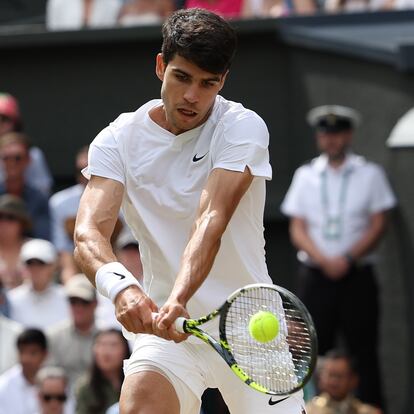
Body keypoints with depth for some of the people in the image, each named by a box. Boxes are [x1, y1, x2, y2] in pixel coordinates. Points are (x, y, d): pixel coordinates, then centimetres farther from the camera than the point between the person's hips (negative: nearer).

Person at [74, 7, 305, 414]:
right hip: (164, 321, 0)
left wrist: (179, 299, -42)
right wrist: (120, 285, -41)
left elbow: (211, 221, -26)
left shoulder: (244, 128, -11)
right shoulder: (119, 140, -4)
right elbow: (89, 232, -19)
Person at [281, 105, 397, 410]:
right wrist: (324, 260, -11)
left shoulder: (370, 174, 4)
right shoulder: (306, 175, 9)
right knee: (315, 352, -1)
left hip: (357, 275, -2)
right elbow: (297, 228, 5)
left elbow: (378, 225, -1)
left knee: (364, 352, -3)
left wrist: (348, 259, -13)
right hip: (315, 277, 2)